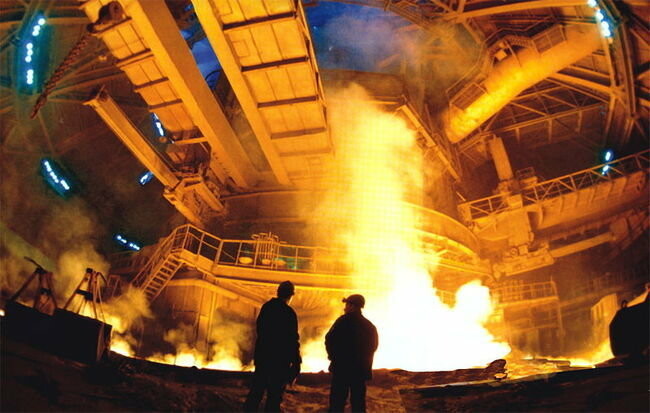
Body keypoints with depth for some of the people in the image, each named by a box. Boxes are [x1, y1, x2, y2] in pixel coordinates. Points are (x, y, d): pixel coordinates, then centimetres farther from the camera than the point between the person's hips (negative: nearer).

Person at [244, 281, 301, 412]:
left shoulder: (266, 307, 5)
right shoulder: (289, 312, -14)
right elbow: (293, 339, -15)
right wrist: (296, 364, -11)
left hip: (262, 355, 6)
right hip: (279, 358, -6)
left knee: (256, 389, 15)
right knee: (275, 393, 2)